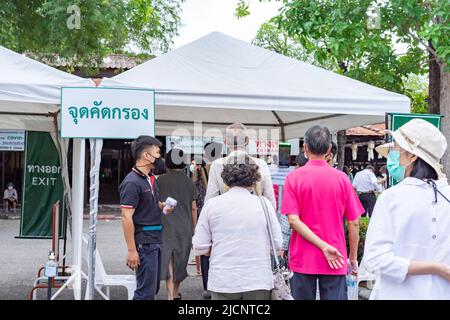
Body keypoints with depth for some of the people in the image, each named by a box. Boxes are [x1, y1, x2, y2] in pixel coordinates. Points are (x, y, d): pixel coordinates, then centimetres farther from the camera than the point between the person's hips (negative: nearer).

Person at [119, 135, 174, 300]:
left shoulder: (150, 178, 13)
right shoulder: (132, 182, -16)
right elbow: (126, 217, -20)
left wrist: (162, 206, 6)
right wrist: (132, 250, -22)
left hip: (156, 239, 9)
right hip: (144, 242, -9)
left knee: (153, 287, 16)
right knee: (146, 291, -5)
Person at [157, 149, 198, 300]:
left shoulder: (161, 181, -1)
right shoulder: (189, 182, 4)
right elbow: (193, 208, 6)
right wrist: (194, 227, 16)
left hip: (166, 225, -2)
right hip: (185, 227, 3)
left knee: (168, 260, -7)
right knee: (180, 260, 16)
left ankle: (170, 296, -21)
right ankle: (176, 293, 30)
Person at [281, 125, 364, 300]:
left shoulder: (293, 178, -5)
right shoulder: (341, 178, -2)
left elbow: (293, 220, -15)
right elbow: (354, 223, -1)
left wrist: (323, 246, -15)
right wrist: (353, 257, 9)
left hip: (303, 259, 0)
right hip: (336, 263, 0)